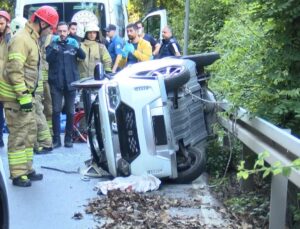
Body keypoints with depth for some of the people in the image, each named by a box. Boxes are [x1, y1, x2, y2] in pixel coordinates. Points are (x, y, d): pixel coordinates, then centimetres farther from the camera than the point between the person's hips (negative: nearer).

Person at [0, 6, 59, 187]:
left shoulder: (32, 39, 14)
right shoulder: (21, 39, -18)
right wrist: (23, 96, -25)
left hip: (26, 94, 10)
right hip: (17, 97, -10)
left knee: (30, 132, 15)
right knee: (18, 135, -5)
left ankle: (27, 169, 25)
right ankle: (18, 175, 2)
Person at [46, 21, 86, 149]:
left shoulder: (72, 43, 9)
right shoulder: (52, 44, 5)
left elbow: (83, 56, -5)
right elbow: (47, 58, -11)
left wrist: (77, 47, -26)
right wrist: (54, 48, -29)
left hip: (71, 81, 2)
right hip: (56, 82, -1)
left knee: (70, 111, 6)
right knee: (56, 110, -4)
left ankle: (68, 138, 14)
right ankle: (56, 139, -1)